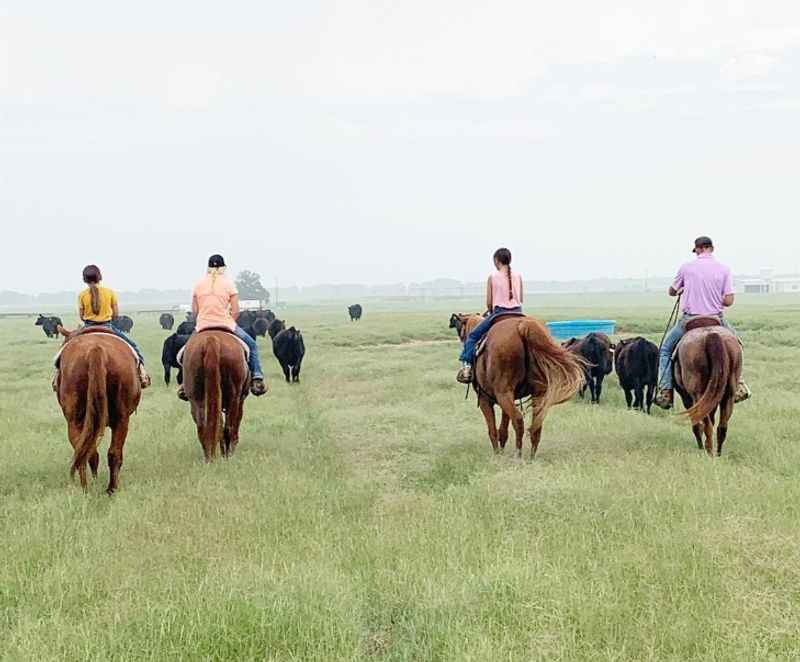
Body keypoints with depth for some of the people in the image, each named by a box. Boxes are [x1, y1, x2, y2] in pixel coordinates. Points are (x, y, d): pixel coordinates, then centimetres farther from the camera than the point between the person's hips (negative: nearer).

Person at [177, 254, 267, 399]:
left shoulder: (199, 284, 3)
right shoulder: (228, 283, -2)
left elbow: (194, 311, 5)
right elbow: (236, 311, -5)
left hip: (202, 326, 3)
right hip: (225, 324, -2)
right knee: (251, 345, 16)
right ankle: (256, 378, 5)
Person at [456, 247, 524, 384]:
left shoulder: (493, 276, -3)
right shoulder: (517, 276, 6)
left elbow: (489, 302, -2)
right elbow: (521, 299, 11)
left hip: (499, 312, -3)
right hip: (517, 313, 3)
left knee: (472, 336, 8)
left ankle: (467, 366, -4)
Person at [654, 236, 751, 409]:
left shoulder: (686, 268, -4)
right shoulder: (724, 269, -2)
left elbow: (672, 292, 10)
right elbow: (729, 301, -5)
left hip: (689, 320, -1)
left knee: (666, 349, 17)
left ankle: (665, 391, 4)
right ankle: (737, 384, 19)